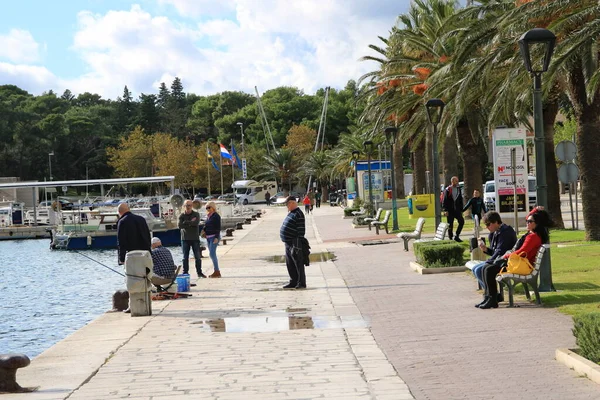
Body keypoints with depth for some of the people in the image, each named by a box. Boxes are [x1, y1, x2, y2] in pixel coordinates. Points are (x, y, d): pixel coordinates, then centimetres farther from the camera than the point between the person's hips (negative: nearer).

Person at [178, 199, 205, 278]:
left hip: (195, 238, 0)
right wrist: (191, 222, -11)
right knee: (185, 257, 2)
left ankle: (199, 272, 8)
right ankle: (185, 273, 7)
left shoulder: (196, 214, 4)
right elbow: (179, 226, -10)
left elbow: (196, 223, -16)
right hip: (185, 239, 1)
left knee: (197, 257, 0)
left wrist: (186, 222, -10)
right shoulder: (182, 215, 6)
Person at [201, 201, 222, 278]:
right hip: (208, 237, 9)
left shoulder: (216, 216, -9)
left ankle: (217, 271, -12)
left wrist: (216, 237, -21)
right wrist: (203, 230, 2)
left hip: (214, 237, -9)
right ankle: (216, 272, 11)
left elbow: (218, 228, -14)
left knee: (212, 254, -15)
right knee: (212, 254, 8)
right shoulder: (208, 216, 15)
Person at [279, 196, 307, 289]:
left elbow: (301, 230, -19)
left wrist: (297, 245, -21)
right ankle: (293, 282, 22)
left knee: (298, 264, -3)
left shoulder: (299, 214, -15)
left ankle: (301, 283, 3)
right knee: (290, 265, 14)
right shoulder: (291, 213, 15)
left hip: (294, 243, -10)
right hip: (288, 243, 10)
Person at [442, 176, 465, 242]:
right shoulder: (447, 190, -6)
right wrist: (445, 210, -16)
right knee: (450, 225, 1)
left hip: (457, 210, 5)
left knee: (461, 221, -10)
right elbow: (444, 201, -9)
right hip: (450, 210, -5)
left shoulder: (459, 189, 11)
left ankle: (457, 236, 0)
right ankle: (451, 238, 11)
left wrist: (461, 210, 12)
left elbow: (460, 200, 16)